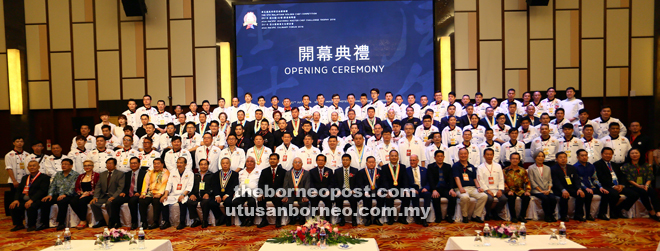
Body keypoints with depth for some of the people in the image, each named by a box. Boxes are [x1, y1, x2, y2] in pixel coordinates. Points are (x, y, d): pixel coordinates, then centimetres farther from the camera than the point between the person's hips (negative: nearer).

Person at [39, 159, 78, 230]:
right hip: (56, 195, 6)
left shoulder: (75, 175, 0)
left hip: (68, 195, -6)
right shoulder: (58, 174, 20)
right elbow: (52, 185, 13)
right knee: (44, 201, -19)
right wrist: (50, 194, -5)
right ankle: (45, 223, -9)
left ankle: (61, 223, -25)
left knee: (62, 201, -36)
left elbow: (73, 188, -11)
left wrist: (65, 195, -25)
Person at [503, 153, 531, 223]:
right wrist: (508, 191, -16)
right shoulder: (506, 170, 6)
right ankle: (513, 217, -15)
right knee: (511, 197, -33)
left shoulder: (523, 170, 12)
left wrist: (527, 191, -10)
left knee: (527, 197, -27)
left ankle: (521, 216, -10)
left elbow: (527, 182, 7)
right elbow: (503, 182, -1)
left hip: (520, 190, 2)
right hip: (510, 190, -2)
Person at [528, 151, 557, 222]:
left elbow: (550, 181, 12)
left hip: (547, 190, 4)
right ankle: (547, 216, -13)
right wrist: (541, 191, -12)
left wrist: (549, 189, -6)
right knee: (545, 198, -30)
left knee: (553, 198, -25)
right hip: (536, 190, -4)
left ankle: (551, 214, -5)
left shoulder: (547, 168, 18)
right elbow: (532, 182, -4)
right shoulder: (531, 168, 3)